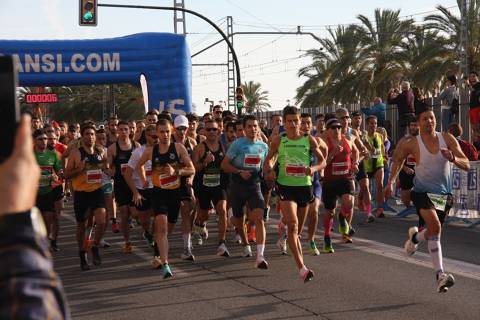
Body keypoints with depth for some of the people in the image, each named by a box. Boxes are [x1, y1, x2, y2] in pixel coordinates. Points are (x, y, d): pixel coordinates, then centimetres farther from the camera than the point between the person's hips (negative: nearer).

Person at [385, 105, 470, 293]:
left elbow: (466, 165, -8)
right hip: (423, 192, -4)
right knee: (435, 227, -27)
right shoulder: (412, 144, -9)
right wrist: (391, 182, 10)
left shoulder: (448, 140, -5)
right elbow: (398, 158, 12)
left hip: (444, 194, 4)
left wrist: (454, 159, -28)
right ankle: (440, 274, -24)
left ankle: (415, 237, 52)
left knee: (434, 232, 16)